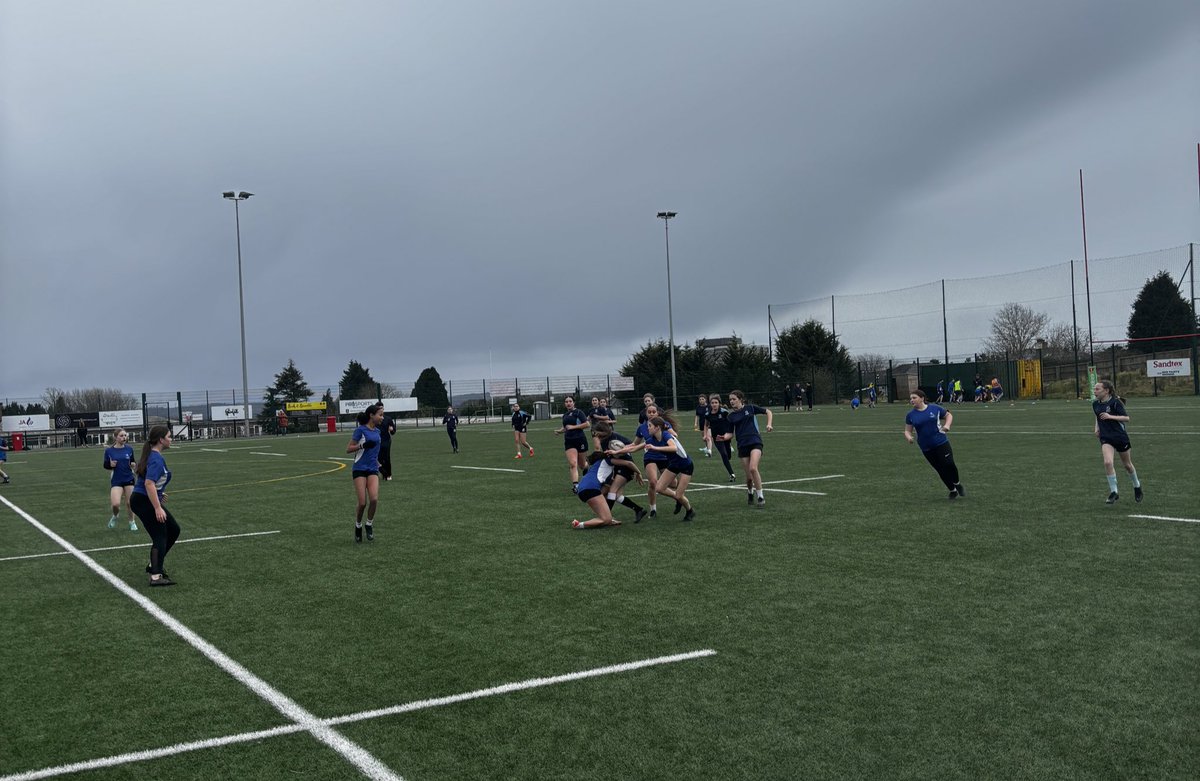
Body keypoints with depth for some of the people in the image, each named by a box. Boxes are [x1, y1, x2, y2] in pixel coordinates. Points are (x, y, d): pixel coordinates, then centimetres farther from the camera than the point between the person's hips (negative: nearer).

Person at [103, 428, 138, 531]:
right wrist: (111, 465, -16)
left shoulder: (129, 448, 0)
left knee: (129, 503, 5)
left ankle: (132, 522, 29)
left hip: (129, 479, 1)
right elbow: (105, 465, 5)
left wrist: (134, 465, -11)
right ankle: (115, 516, 19)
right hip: (116, 481, -1)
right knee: (115, 504, -15)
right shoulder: (109, 450, -4)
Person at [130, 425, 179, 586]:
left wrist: (159, 493, 31)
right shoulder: (157, 459, -20)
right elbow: (149, 483, -30)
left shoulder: (152, 456, 11)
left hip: (143, 500, 10)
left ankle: (155, 564, 22)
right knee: (160, 536, -6)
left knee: (173, 530, 15)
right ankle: (156, 576, -9)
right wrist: (158, 508, -31)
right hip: (143, 501, -10)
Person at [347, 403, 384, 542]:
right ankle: (358, 526, 18)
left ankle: (369, 525, 7)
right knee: (363, 503, -7)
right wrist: (362, 445, -20)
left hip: (373, 469, 5)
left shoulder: (377, 431, 10)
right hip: (360, 469, -5)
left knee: (374, 499, -15)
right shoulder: (360, 430, -9)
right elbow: (348, 449, -7)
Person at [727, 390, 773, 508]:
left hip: (755, 442, -3)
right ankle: (750, 492, 33)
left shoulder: (750, 408, 4)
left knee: (753, 468, -26)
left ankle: (761, 497, -15)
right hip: (742, 446, 3)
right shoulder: (731, 416, 10)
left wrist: (769, 424, -3)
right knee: (749, 476, -1)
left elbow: (768, 412, 12)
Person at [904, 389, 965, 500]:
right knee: (941, 470, 6)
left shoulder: (935, 408, -2)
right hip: (926, 448, 2)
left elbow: (948, 415, 11)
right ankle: (953, 490, 28)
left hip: (941, 442, -2)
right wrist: (909, 437, -17)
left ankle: (957, 483, 15)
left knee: (949, 464, -15)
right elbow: (907, 431, 6)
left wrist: (947, 425, -8)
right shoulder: (910, 415, 0)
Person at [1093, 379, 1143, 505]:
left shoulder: (1115, 402, -13)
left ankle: (1137, 486, 42)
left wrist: (1110, 416, -25)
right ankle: (1113, 492, -11)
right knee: (1107, 462, -21)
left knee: (1127, 464, 14)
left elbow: (1127, 418, -14)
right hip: (1106, 438, 3)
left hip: (1120, 436, -3)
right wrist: (1097, 427, 9)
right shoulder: (1095, 404, 3)